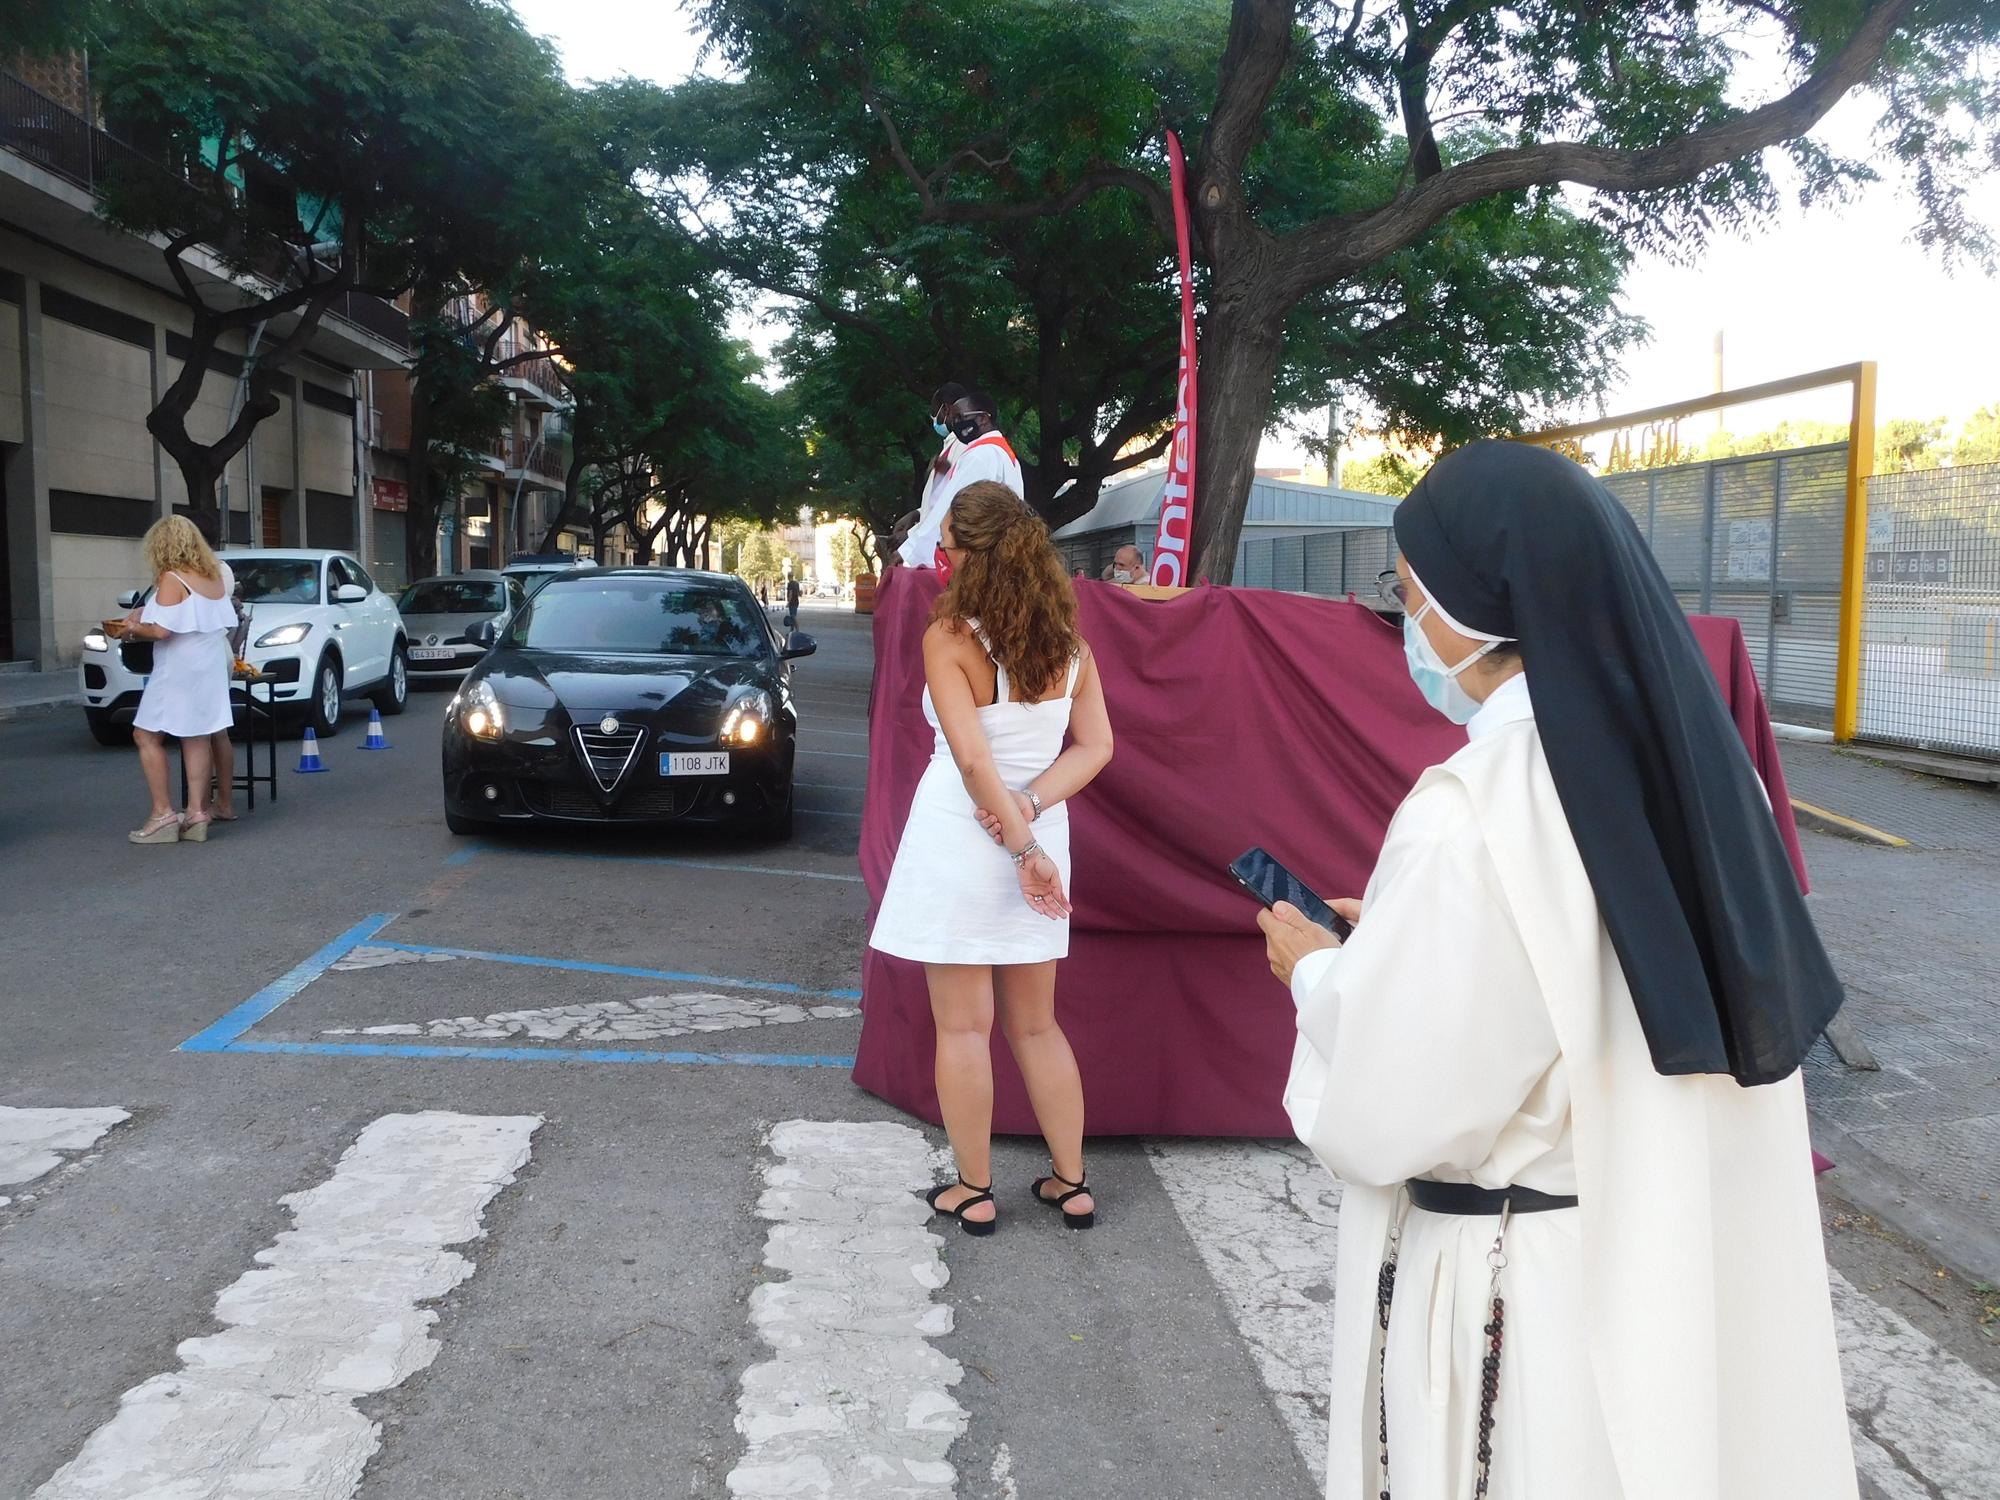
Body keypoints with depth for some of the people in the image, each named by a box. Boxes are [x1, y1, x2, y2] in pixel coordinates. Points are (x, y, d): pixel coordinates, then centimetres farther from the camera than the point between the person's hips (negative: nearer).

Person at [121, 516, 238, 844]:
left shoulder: (171, 580, -13)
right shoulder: (214, 579, 9)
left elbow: (161, 630, -21)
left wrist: (135, 628, -1)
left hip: (178, 672, -7)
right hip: (210, 669, 7)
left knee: (147, 736, 3)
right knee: (198, 739, 7)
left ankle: (163, 814, -1)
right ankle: (197, 813, 6)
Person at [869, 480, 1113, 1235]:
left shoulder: (950, 639, -14)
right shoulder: (1069, 642, 3)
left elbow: (972, 759, -21)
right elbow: (1096, 746, -2)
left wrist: (1020, 843, -16)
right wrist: (1029, 807, -10)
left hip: (960, 834, -5)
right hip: (1040, 835, 5)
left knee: (963, 1028, 7)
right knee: (1035, 1024, 17)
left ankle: (974, 1191, 16)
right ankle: (1070, 1182, 23)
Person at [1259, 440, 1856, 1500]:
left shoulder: (1474, 815, -26)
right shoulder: (1686, 758, -2)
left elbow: (1377, 1116, -21)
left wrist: (1314, 969, -3)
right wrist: (1392, 941, 11)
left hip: (1513, 1286, -7)